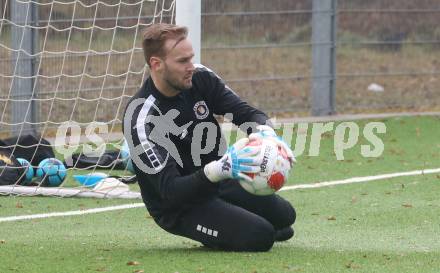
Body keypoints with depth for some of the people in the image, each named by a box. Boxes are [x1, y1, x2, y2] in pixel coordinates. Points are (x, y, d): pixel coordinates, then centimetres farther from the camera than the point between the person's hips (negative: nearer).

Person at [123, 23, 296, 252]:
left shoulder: (200, 78, -8)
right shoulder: (141, 119, -29)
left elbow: (247, 113, -7)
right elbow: (170, 190, -34)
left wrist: (266, 133, -33)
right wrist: (220, 169, -50)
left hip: (217, 182, 7)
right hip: (179, 207, -7)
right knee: (259, 237, -21)